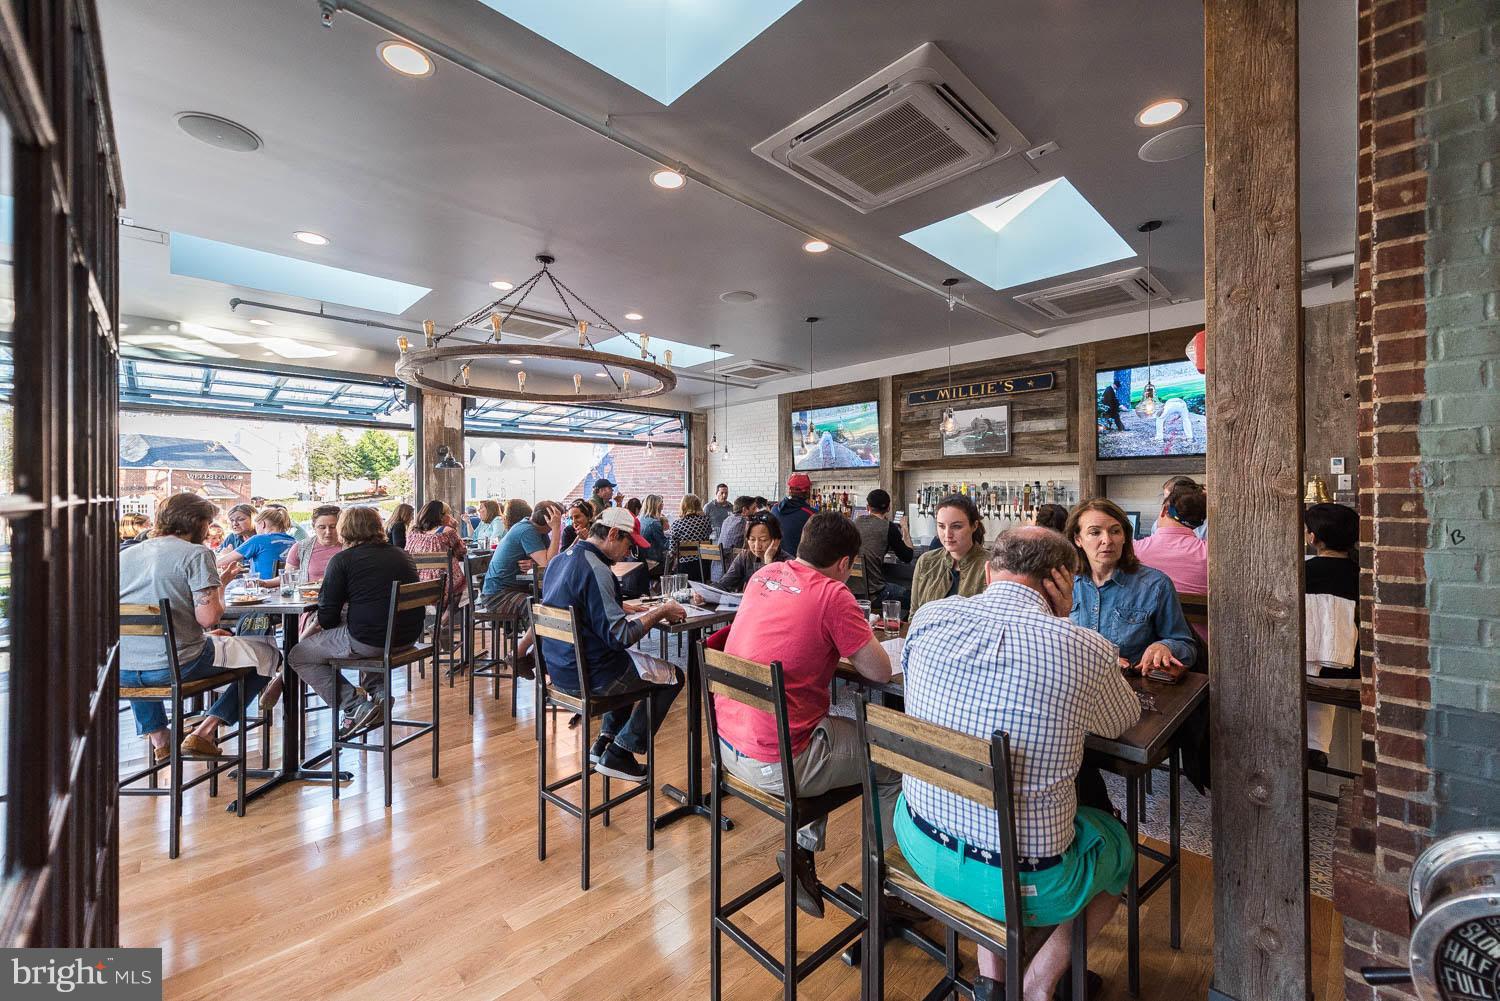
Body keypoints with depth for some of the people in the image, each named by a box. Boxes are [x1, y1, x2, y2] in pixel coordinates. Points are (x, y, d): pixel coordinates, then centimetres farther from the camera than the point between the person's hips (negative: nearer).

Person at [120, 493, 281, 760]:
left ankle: (157, 736, 35)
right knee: (267, 652, 9)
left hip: (121, 672, 7)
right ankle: (205, 732, 6)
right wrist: (221, 584, 1)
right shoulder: (196, 554, -9)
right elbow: (209, 618, -18)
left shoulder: (124, 554, 12)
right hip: (178, 666, -7)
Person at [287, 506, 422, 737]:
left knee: (298, 656, 16)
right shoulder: (401, 554, 13)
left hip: (369, 640, -7)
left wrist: (312, 629, 18)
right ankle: (378, 691, 22)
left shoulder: (343, 559, -4)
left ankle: (354, 707, 0)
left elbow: (328, 616, -5)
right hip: (408, 637, 7)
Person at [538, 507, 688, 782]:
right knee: (673, 676, 2)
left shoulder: (561, 559, 6)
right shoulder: (595, 570, -24)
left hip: (559, 667, 10)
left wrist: (625, 608, 11)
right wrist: (660, 612, -16)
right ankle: (618, 754, 8)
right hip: (587, 675, -10)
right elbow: (619, 636, -27)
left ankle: (604, 740, 27)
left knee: (634, 661, 30)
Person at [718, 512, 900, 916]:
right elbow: (881, 672, -11)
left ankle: (803, 848, 31)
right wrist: (855, 643, 8)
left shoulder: (765, 575, 4)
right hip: (775, 764, -7)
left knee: (829, 727, 32)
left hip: (727, 743, 8)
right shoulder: (832, 594, -16)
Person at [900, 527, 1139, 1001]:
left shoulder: (929, 617, -13)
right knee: (1120, 842, 27)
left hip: (920, 843, 3)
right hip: (1021, 881, -2)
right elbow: (1125, 720, 2)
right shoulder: (1085, 649, -21)